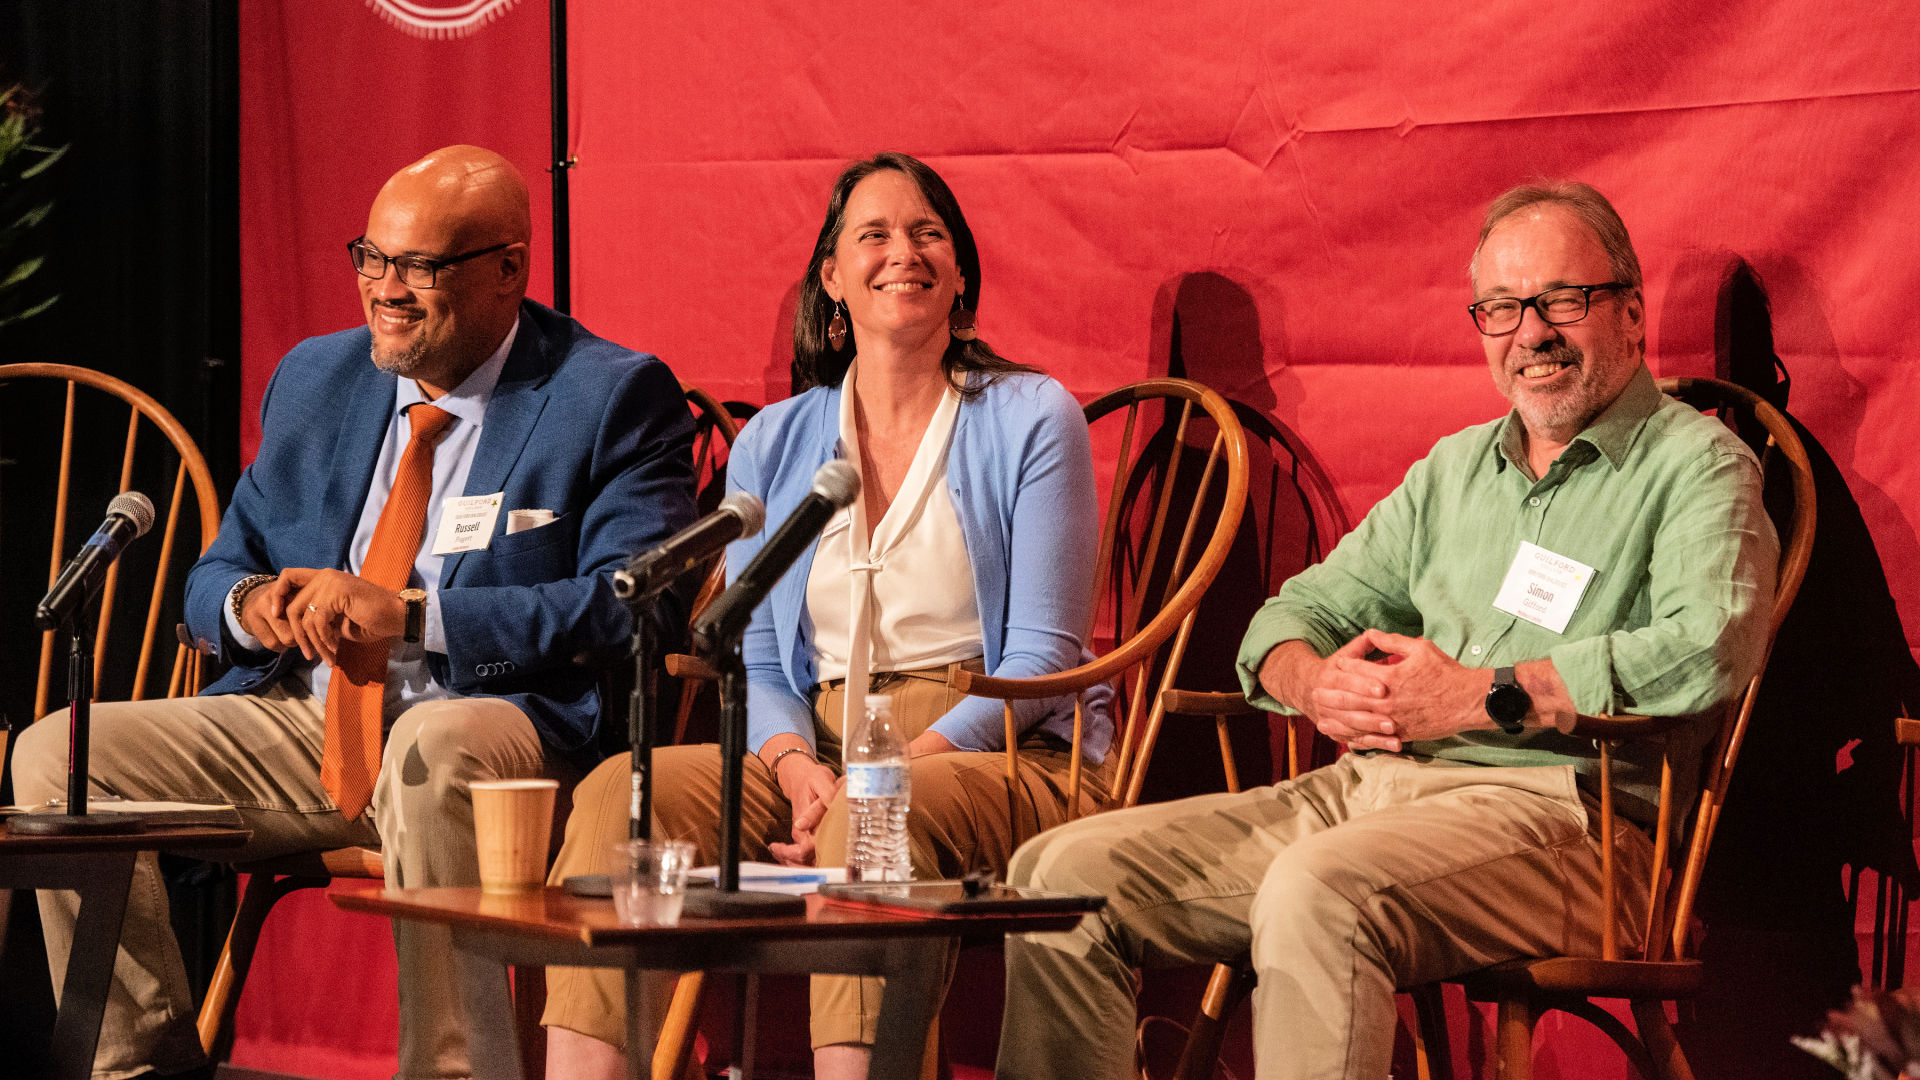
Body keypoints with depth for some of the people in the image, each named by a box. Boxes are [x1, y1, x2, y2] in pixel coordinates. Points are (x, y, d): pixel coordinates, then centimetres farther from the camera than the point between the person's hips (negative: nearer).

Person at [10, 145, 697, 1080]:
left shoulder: (614, 399, -3)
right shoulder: (315, 379, 16)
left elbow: (629, 606, -16)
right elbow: (214, 576, 21)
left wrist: (409, 613, -20)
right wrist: (252, 603, -6)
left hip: (501, 727, -6)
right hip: (301, 721, 6)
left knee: (436, 747, -41)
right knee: (58, 755, -11)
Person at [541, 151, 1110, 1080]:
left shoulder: (1029, 420, 5)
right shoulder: (772, 445, 16)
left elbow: (1041, 654, -3)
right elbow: (756, 663, 11)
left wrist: (902, 766, -17)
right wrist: (797, 767, -13)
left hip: (1002, 756, -4)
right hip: (816, 752, 4)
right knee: (620, 791, -24)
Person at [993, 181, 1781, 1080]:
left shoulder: (1696, 462, 2)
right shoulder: (1454, 468, 25)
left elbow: (1707, 651, -17)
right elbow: (1297, 612, 25)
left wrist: (1484, 695, -16)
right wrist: (1315, 683, -1)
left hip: (1550, 808, -7)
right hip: (1362, 791, 7)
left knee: (1317, 895, -39)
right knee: (1062, 876, -8)